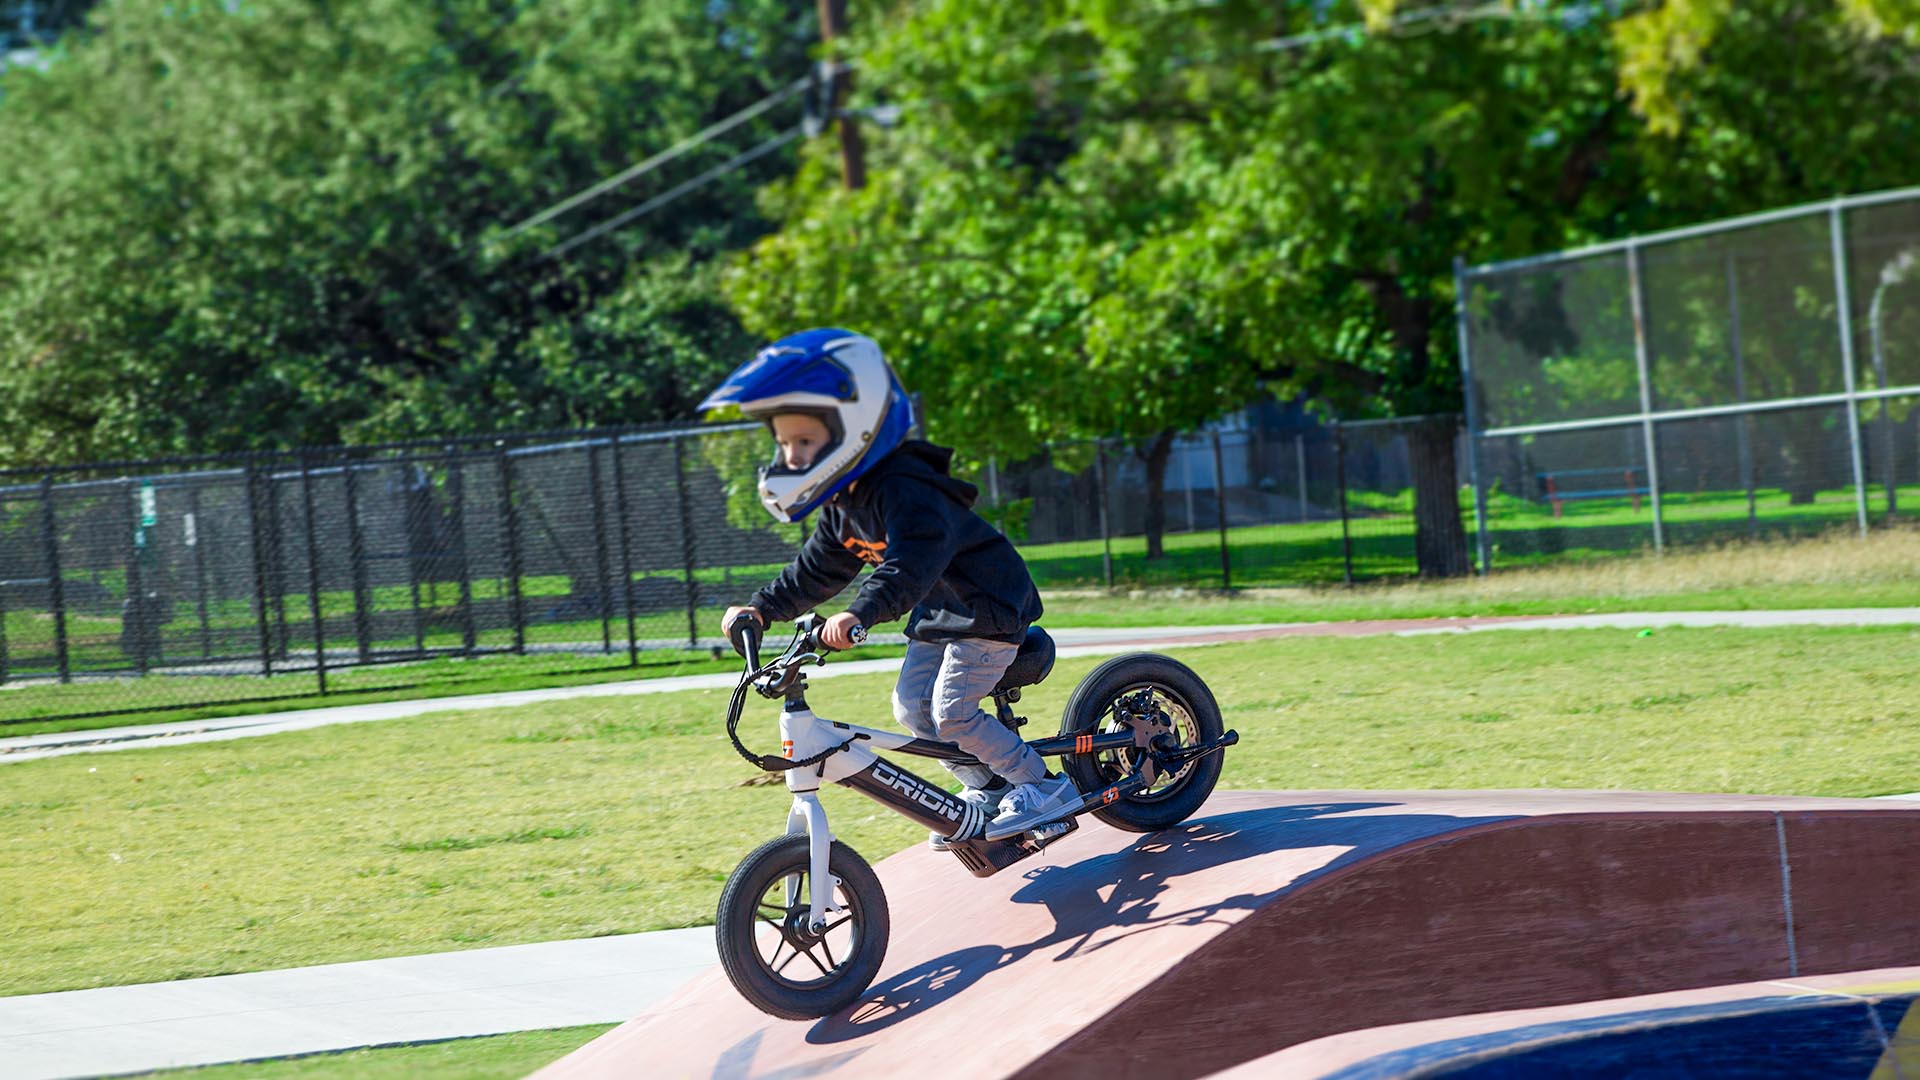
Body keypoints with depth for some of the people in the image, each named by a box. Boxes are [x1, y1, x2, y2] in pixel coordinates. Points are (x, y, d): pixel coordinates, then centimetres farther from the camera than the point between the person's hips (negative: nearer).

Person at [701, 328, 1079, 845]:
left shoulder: (904, 491, -30)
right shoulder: (843, 502, 1)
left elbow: (912, 565, -46)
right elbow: (817, 570, 12)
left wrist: (861, 613, -60)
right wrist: (761, 609, 2)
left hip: (990, 606, -10)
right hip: (938, 610, 10)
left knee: (951, 711, -15)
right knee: (912, 706, 5)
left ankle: (1044, 786, 0)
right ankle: (988, 789, 20)